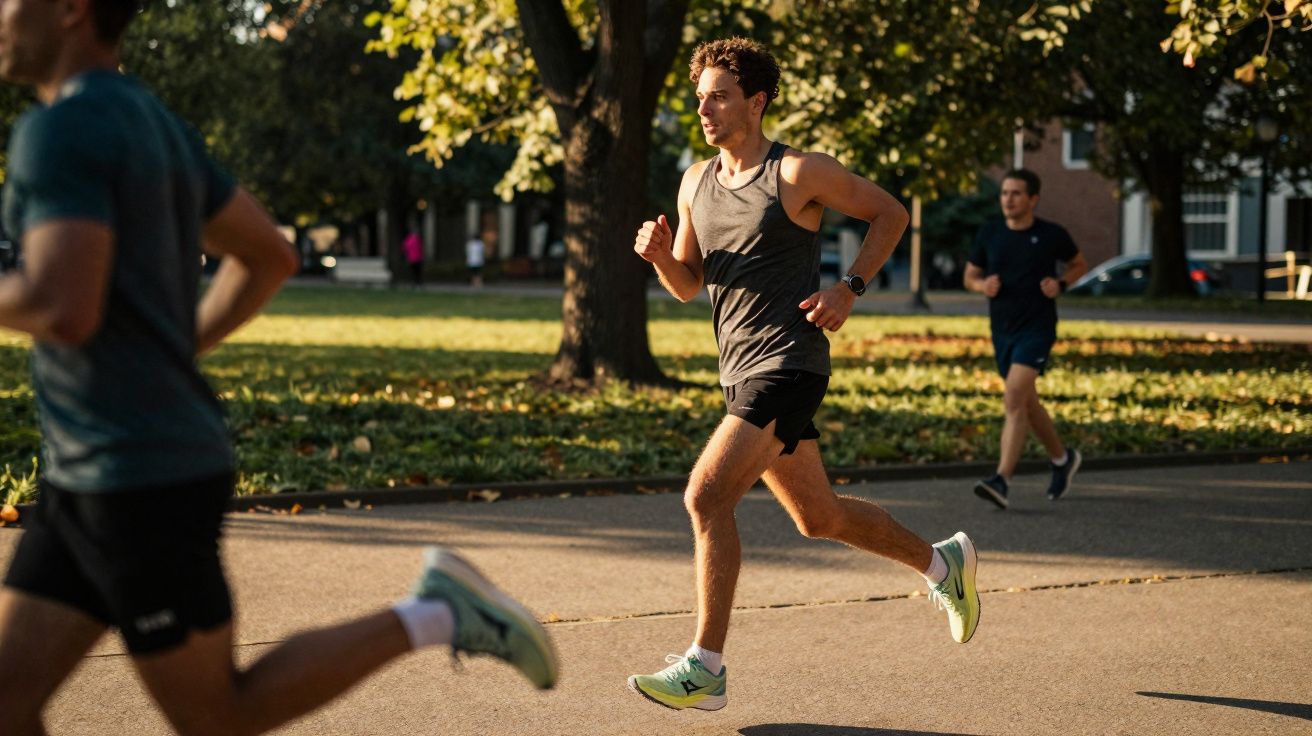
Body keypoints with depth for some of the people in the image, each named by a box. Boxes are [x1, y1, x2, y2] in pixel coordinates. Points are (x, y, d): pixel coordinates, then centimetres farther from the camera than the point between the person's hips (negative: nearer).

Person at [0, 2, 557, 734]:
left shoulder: (61, 129, -17)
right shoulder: (155, 124, 13)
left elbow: (64, 310, -29)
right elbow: (271, 257, 22)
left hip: (145, 479, -9)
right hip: (104, 475, 9)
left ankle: (435, 615, 6)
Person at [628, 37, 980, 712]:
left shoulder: (799, 173, -8)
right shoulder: (696, 183, 11)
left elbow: (890, 213, 2)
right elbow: (688, 284, 17)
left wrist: (849, 289, -9)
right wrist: (658, 255, -4)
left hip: (788, 365, -8)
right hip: (740, 371, 8)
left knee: (706, 495, -20)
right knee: (819, 518, 17)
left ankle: (705, 669, -14)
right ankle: (942, 562, 40)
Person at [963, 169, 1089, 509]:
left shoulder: (1051, 235, -5)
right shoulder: (989, 233, 2)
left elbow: (1079, 265, 12)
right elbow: (970, 276, 12)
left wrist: (1060, 284, -7)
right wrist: (983, 285, -11)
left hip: (1037, 328, -5)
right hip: (1001, 330, 5)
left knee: (1014, 400, -20)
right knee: (1027, 403, 17)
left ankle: (1001, 481, -25)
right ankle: (1063, 459, 40)